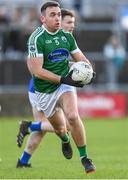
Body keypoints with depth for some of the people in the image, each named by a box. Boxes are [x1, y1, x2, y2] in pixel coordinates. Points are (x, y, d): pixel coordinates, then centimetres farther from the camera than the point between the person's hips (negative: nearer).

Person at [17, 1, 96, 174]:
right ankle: (65, 139, 50)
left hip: (65, 85, 2)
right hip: (45, 91, -2)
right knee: (60, 128, 10)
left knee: (73, 116, -25)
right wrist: (63, 79, -26)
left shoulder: (67, 36, 2)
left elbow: (81, 59, 12)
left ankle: (85, 158, -13)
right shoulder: (37, 38, -16)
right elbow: (37, 71, -21)